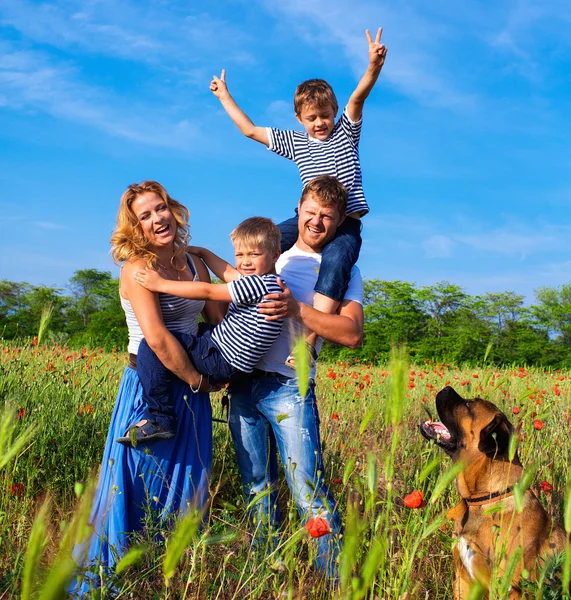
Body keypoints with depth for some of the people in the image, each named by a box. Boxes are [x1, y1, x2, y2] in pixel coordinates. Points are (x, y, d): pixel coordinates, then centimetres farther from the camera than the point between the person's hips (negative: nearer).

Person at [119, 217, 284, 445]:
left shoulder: (260, 283, -20)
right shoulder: (255, 280, 9)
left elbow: (208, 292, -18)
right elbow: (227, 273, 28)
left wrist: (161, 284, -12)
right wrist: (202, 252, 32)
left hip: (222, 363, -11)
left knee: (152, 346, -18)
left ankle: (159, 420, -13)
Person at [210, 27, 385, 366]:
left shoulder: (346, 133, 7)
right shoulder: (295, 142, 15)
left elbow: (357, 98, -12)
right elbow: (250, 130, 22)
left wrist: (374, 67, -31)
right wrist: (224, 96, 26)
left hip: (346, 224, -5)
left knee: (335, 263, -34)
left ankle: (311, 342, -42)